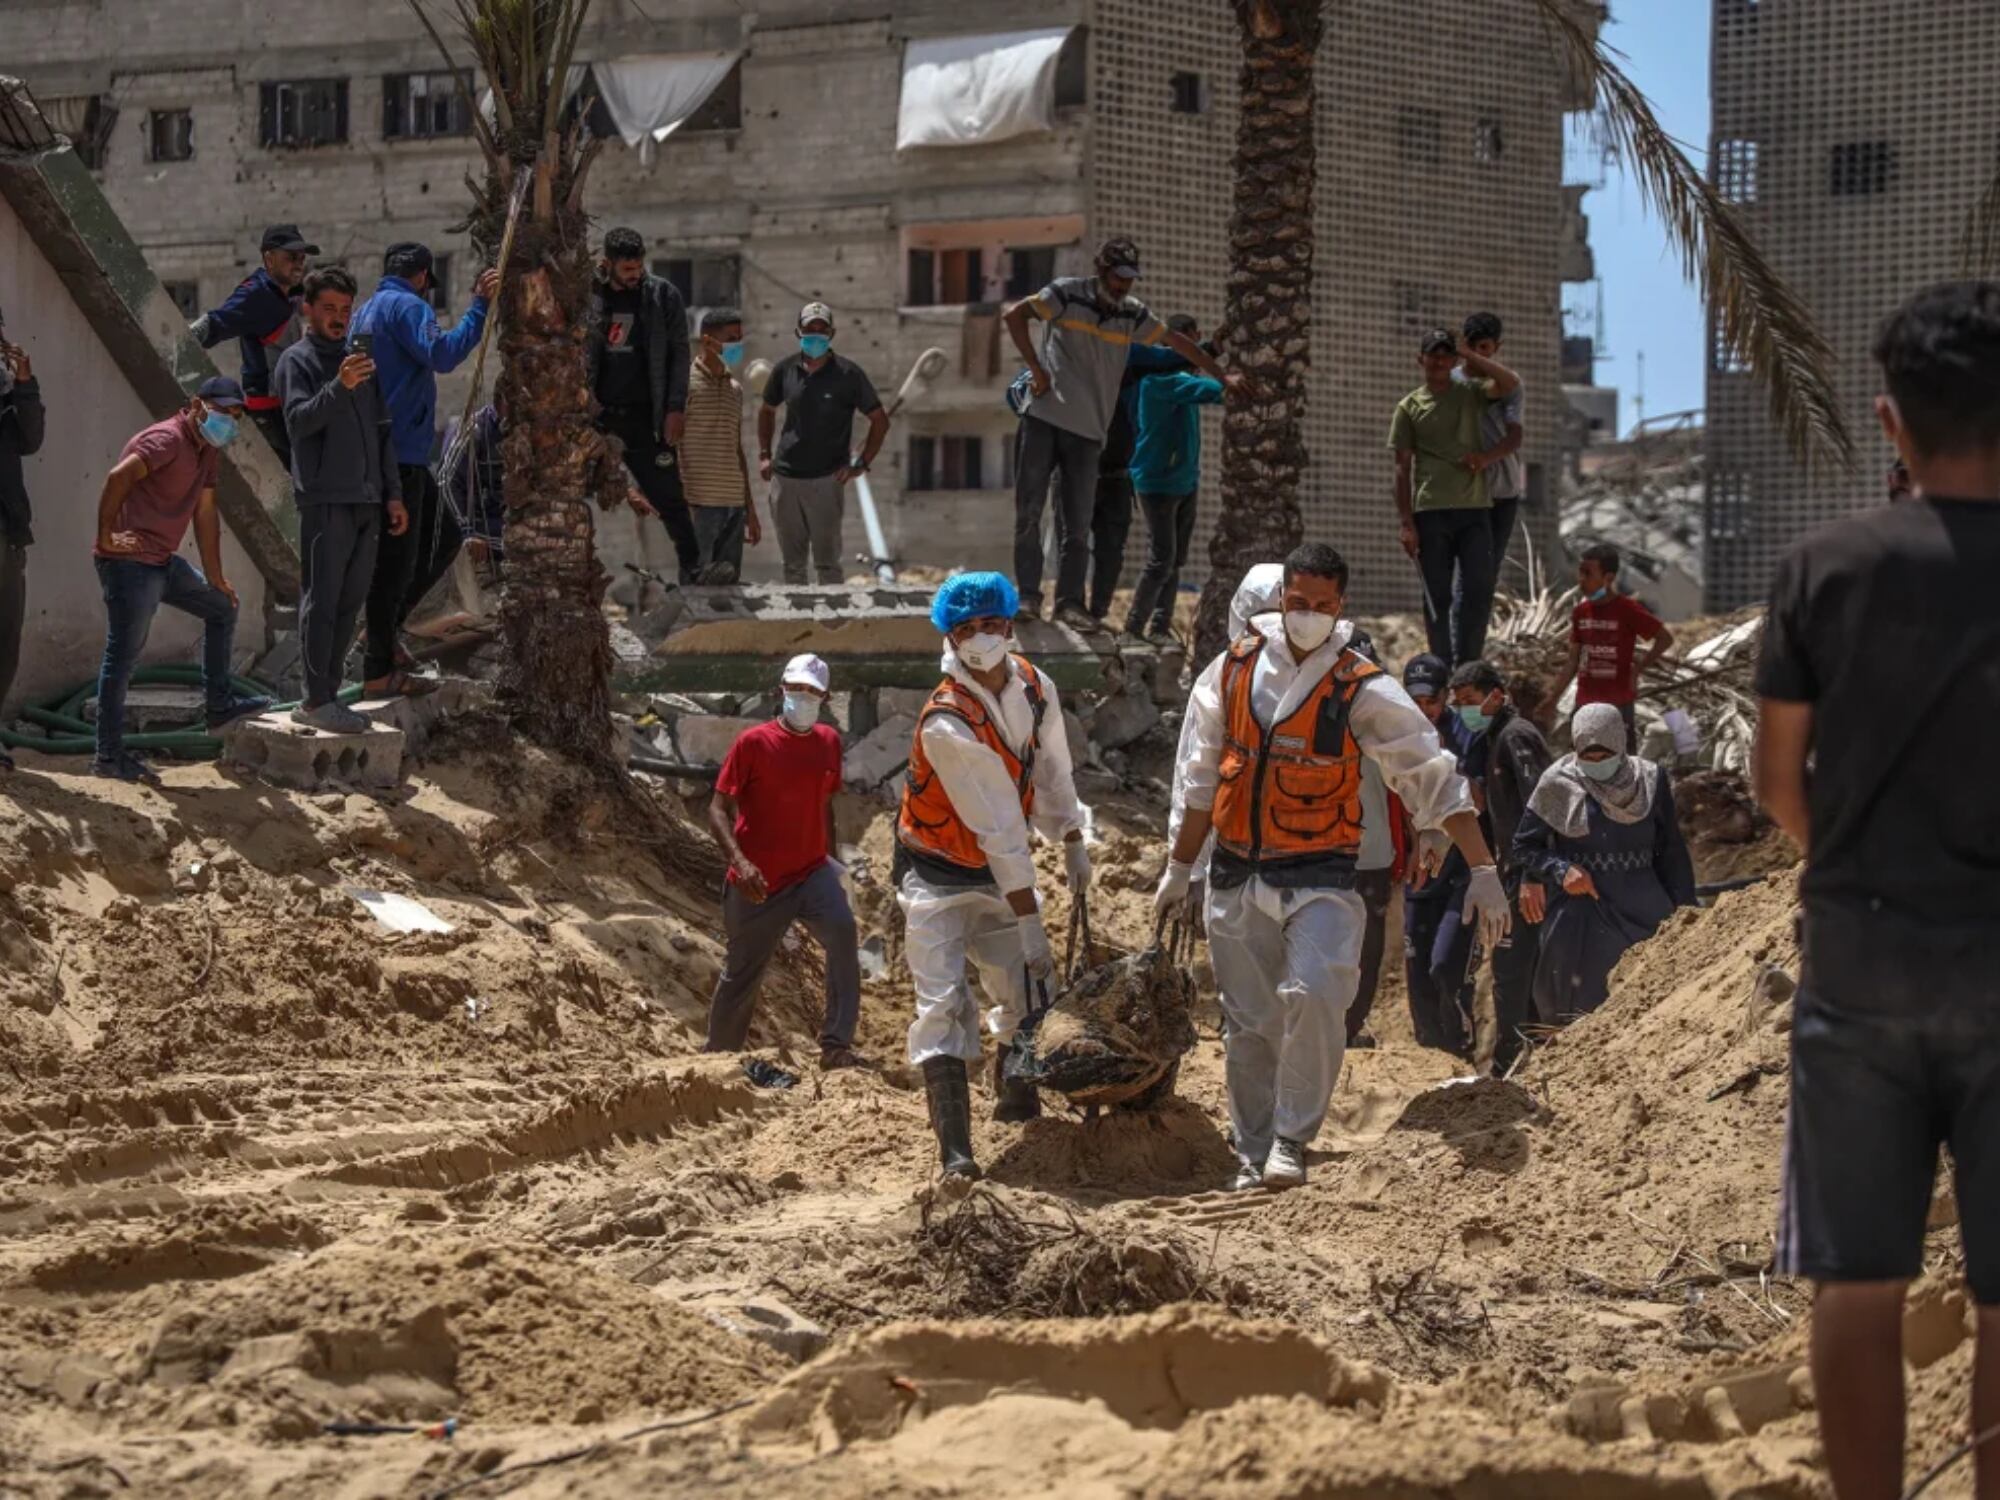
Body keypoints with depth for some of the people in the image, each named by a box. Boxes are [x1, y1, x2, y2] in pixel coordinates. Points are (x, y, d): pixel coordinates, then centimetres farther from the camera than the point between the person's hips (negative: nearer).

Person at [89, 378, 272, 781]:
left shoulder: (205, 450, 14)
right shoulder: (167, 439, -16)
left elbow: (205, 513, 19)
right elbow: (118, 477, -30)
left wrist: (215, 577, 20)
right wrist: (106, 537, -24)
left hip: (164, 562, 10)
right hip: (131, 563, -10)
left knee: (222, 608, 21)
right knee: (122, 656, -6)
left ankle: (219, 705, 29)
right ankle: (109, 755, -3)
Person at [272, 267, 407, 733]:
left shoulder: (360, 360, 21)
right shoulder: (298, 361, -1)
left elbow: (382, 431, 23)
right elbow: (299, 420, -17)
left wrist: (393, 493, 17)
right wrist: (339, 387, -32)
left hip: (367, 503, 7)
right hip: (324, 502, -7)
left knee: (349, 605, 7)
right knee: (321, 602, -8)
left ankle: (328, 694, 12)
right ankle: (315, 701, -9)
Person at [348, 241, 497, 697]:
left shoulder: (365, 312, 19)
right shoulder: (407, 307, -10)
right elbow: (442, 354, -26)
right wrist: (478, 306, -24)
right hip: (400, 455, -10)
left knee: (444, 538, 18)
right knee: (397, 557, -5)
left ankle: (385, 626, 17)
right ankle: (379, 672, -3)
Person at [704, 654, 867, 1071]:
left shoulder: (828, 742, 7)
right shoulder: (753, 743, -8)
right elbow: (718, 809, -11)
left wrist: (830, 861, 22)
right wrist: (740, 861, -26)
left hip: (812, 872, 3)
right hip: (760, 882, -3)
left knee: (842, 931, -25)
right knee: (741, 975, 7)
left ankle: (836, 1047, -25)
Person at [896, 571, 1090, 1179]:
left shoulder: (1035, 687, -7)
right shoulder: (946, 725, -29)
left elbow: (1052, 770, 12)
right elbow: (999, 831, -29)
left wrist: (1072, 845, 20)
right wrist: (1030, 923, -26)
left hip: (999, 874, 7)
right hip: (938, 877, -7)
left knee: (1028, 992, 11)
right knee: (943, 1004, -15)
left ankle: (1013, 1097, 36)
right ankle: (955, 1148, -20)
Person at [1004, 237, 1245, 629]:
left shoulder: (1133, 314, 10)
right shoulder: (1067, 294, -2)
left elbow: (1179, 343, 19)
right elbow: (1013, 316, -6)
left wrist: (1222, 377, 20)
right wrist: (1036, 369, -10)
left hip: (1088, 427, 3)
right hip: (1043, 418, -3)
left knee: (1077, 523, 0)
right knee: (1028, 511, -2)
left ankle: (1070, 601, 5)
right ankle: (1028, 594, 7)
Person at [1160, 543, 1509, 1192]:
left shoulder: (1363, 691, -5)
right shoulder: (1233, 671, 4)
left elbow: (1436, 780, -3)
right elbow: (1201, 782, 14)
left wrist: (1483, 871, -8)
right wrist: (1178, 869, 18)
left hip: (1319, 876, -3)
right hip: (1237, 876, 3)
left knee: (1315, 996, -24)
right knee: (1250, 1022, 8)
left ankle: (1292, 1139, -11)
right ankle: (1254, 1155, 21)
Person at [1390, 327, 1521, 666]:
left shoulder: (1472, 393, 12)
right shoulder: (1409, 407, 8)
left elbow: (1511, 384, -7)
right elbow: (1403, 469, 5)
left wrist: (1470, 356, -4)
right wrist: (1407, 523, -3)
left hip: (1475, 510, 1)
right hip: (1431, 513, -1)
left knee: (1479, 593, -4)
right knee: (1438, 597, 0)